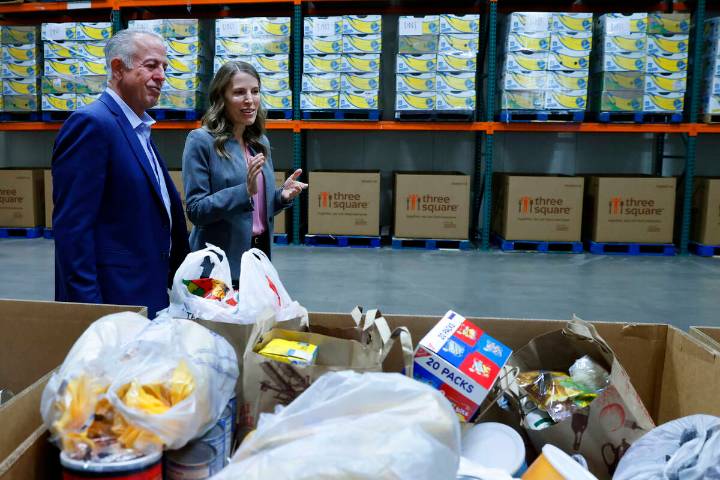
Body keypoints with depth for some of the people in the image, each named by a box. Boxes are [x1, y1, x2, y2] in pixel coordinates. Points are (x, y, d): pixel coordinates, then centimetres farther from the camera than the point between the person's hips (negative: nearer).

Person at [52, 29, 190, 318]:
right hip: (112, 298, -9)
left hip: (147, 294, 9)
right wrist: (87, 304, -22)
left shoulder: (139, 129, 15)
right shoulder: (90, 124, -14)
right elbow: (71, 226, -20)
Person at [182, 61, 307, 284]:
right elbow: (195, 210, -15)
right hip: (221, 263, -6)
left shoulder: (260, 142, 8)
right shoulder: (201, 141, -11)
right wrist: (245, 191, -26)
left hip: (260, 252, 6)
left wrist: (282, 195, -5)